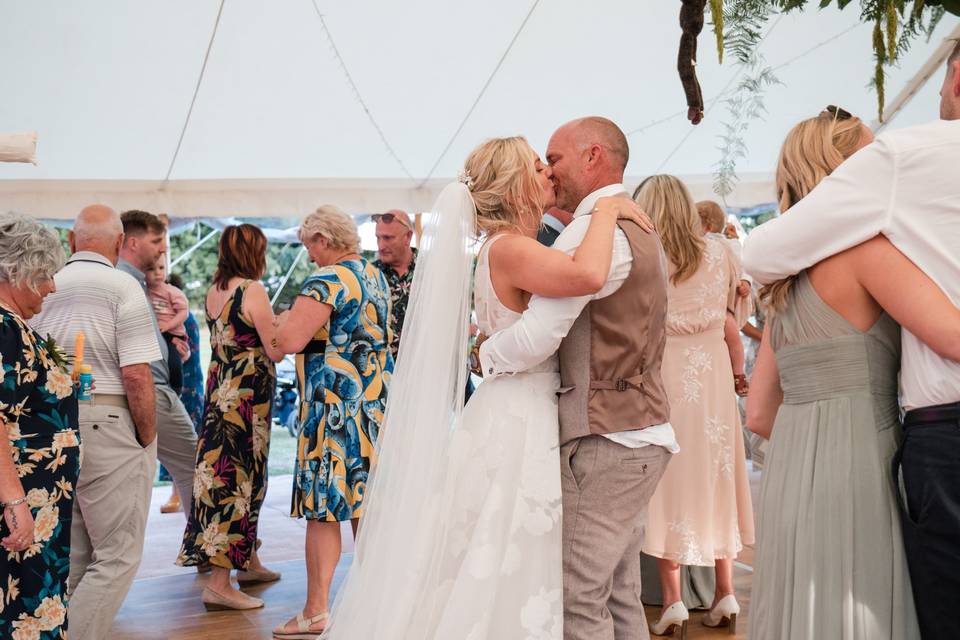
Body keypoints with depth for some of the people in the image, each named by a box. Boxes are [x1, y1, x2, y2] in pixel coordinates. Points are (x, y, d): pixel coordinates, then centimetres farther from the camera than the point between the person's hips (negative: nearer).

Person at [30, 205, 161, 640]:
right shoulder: (122, 288, -9)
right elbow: (136, 376, -16)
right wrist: (148, 440, -5)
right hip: (108, 426, -7)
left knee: (72, 556, 17)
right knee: (117, 557, 2)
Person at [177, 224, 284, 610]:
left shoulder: (213, 291, 9)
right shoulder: (253, 290, -15)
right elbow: (275, 351, -14)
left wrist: (271, 322, 22)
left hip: (220, 387, 8)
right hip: (248, 394, -8)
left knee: (243, 475, 18)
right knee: (239, 478, -5)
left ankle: (248, 563, 31)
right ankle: (219, 584, -3)